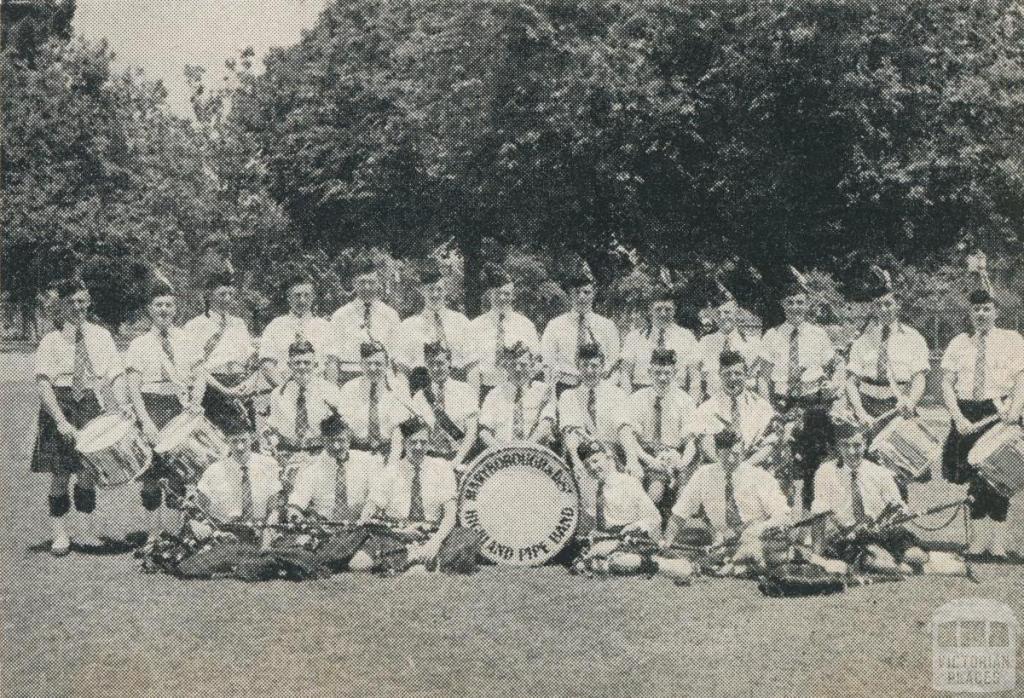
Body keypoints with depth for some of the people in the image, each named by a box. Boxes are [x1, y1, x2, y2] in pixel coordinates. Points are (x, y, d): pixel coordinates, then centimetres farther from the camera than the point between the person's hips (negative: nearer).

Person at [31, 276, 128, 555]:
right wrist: (61, 421, -22)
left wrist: (121, 409, -12)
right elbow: (43, 384, -12)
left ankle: (84, 530, 16)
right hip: (61, 407, -3)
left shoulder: (100, 336, 5)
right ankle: (60, 534, 11)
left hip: (94, 406, 3)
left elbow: (116, 375, 2)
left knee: (88, 470, 6)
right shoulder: (51, 341, -5)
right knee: (61, 473, 0)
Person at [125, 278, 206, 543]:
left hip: (181, 408, 2)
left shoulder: (188, 342, 8)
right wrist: (146, 421, -15)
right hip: (152, 408, -2)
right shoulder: (139, 344, 1)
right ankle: (155, 532, 12)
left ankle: (176, 530, 15)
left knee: (179, 469, 4)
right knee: (151, 471, 1)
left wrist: (195, 402, -16)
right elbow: (133, 386, -5)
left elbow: (200, 374, 3)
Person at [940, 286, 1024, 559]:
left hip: (999, 412, -2)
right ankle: (979, 539, 12)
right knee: (974, 477, 4)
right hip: (966, 416, 2)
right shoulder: (958, 344, 8)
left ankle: (998, 542, 5)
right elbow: (947, 384, 3)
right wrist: (958, 418, -10)